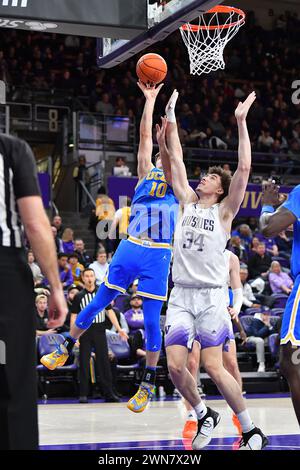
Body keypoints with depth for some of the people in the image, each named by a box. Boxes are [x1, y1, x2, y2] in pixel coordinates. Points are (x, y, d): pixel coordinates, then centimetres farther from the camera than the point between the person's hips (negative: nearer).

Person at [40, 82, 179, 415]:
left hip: (158, 255, -3)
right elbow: (145, 135, 7)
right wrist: (150, 99, 6)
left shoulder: (176, 183, 6)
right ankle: (66, 349, 29)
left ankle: (148, 385, 7)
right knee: (97, 304, 11)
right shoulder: (146, 173, 13)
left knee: (151, 319, -2)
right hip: (130, 249, 3)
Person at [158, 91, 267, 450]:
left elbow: (244, 168, -8)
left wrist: (241, 121, -8)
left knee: (214, 368, -8)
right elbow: (174, 164, 14)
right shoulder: (188, 202, 13)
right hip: (181, 295, 4)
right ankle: (204, 416, 21)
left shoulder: (224, 211, 1)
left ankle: (252, 433, 6)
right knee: (175, 367, -5)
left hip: (211, 296, -4)